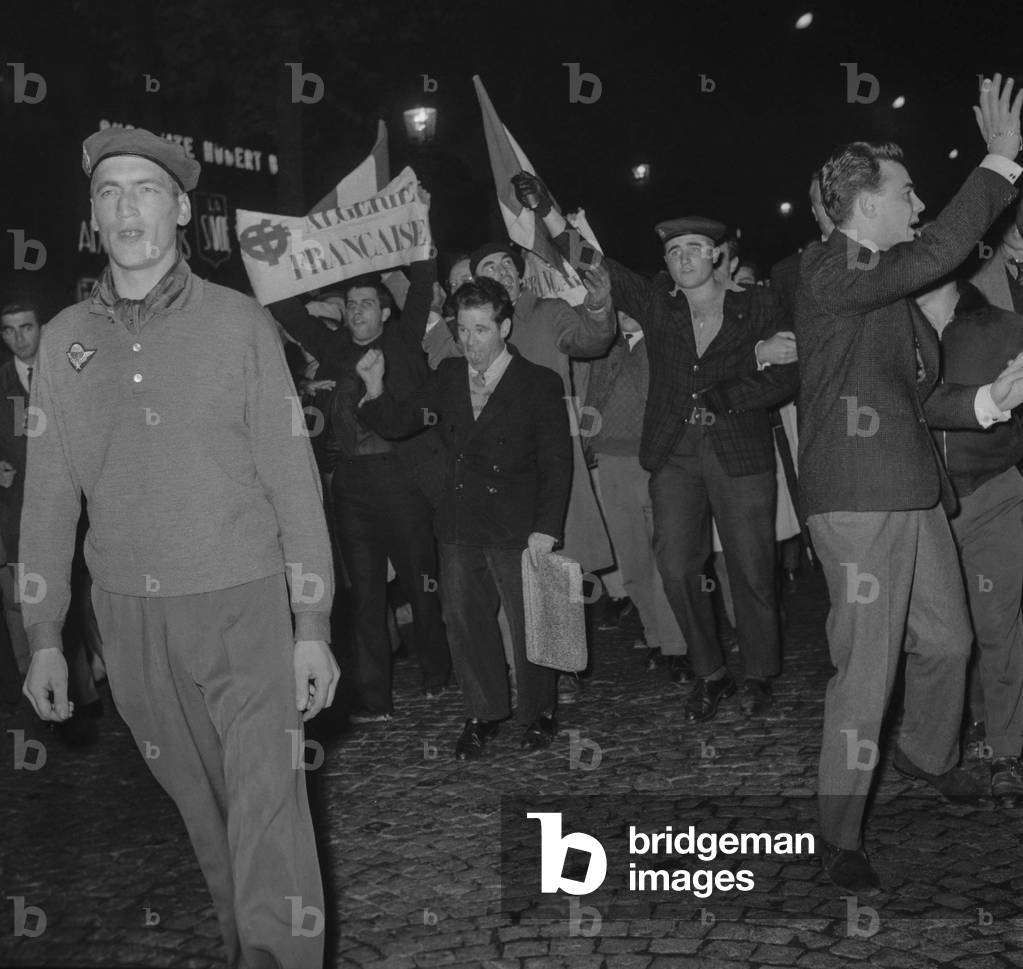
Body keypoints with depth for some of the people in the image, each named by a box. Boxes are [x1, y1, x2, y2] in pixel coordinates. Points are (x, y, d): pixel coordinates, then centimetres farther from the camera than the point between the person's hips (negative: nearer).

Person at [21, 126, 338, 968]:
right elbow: (48, 493, 9)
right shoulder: (65, 339, 6)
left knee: (268, 817, -8)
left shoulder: (239, 323, -3)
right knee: (205, 811, 16)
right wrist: (43, 637, 6)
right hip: (130, 617, 3)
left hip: (244, 606, -3)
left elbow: (293, 479, -3)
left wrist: (314, 627, -6)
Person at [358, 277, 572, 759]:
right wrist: (375, 387, -11)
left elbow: (557, 461, -6)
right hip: (458, 526, 4)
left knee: (528, 625, 6)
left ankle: (538, 713, 26)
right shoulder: (448, 376, 8)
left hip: (517, 528, -4)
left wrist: (546, 527, -12)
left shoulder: (539, 383, -5)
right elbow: (397, 423, 8)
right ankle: (484, 712, 27)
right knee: (464, 621, 10)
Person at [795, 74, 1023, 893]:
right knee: (868, 666, -4)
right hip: (857, 500, -9)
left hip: (915, 491, 9)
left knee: (948, 640, 20)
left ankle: (928, 754, 47)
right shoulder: (829, 272, -11)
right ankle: (841, 831, 9)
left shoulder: (890, 283, 16)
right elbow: (939, 253, -26)